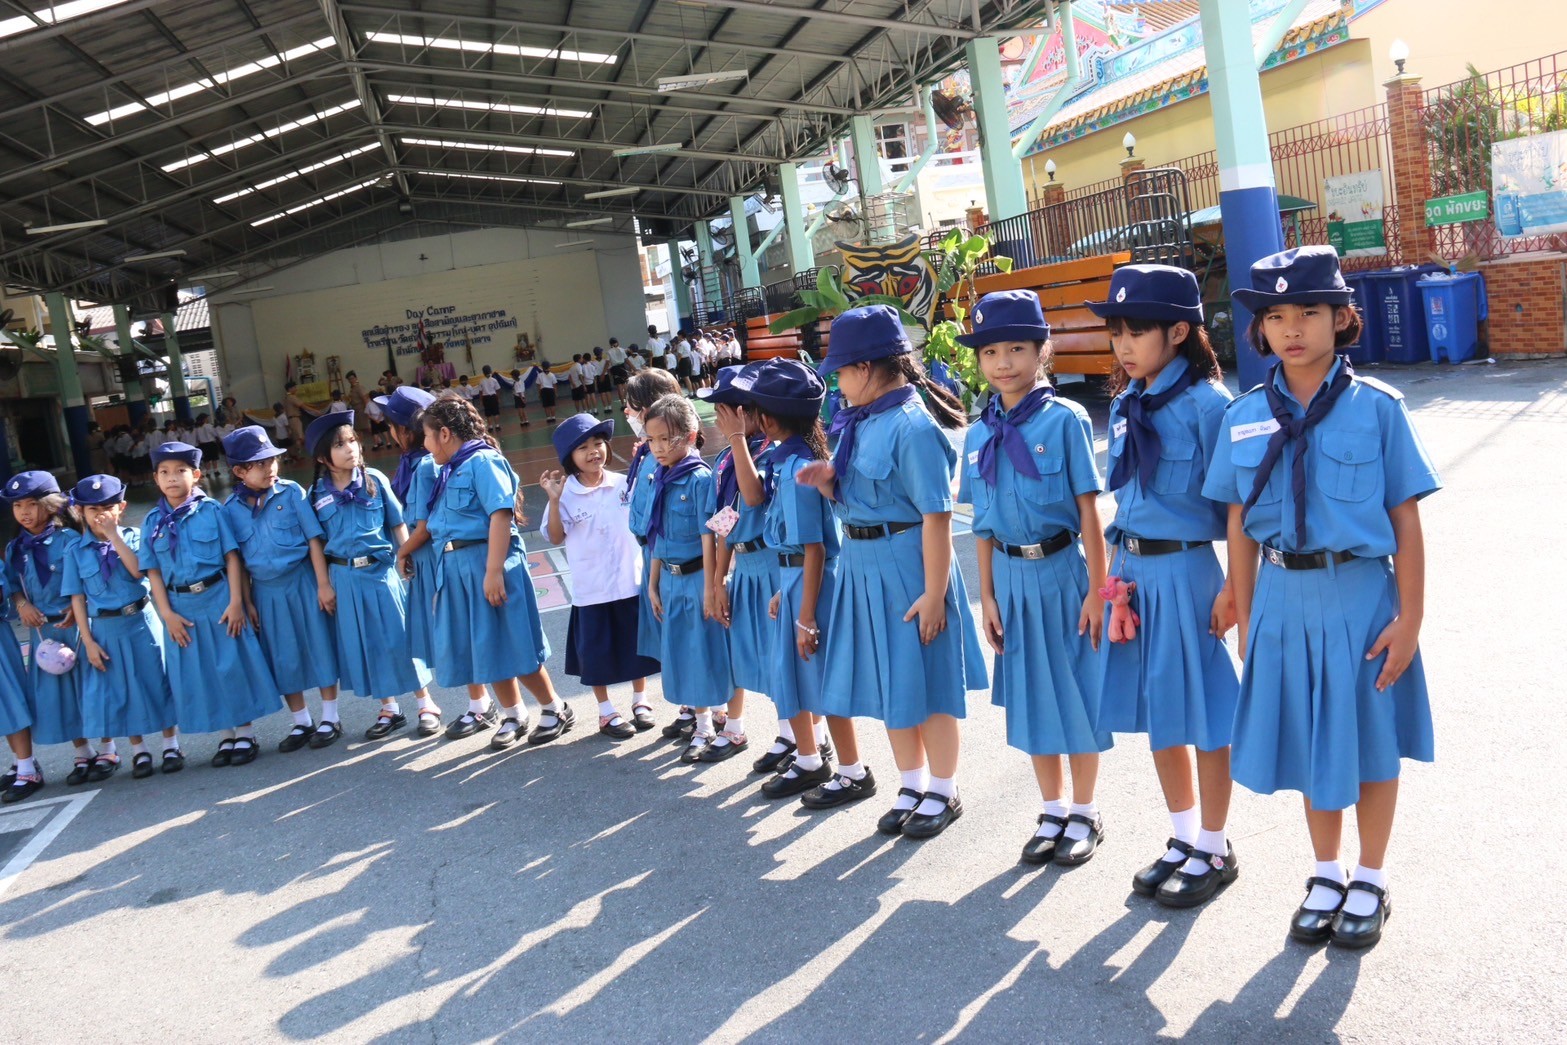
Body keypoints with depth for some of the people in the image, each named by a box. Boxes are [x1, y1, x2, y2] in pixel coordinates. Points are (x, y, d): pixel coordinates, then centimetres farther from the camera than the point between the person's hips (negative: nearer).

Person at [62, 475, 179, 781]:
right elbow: (77, 597, 0)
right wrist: (88, 641, -5)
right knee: (119, 690, 8)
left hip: (142, 622, -1)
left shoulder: (134, 537, -2)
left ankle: (170, 745, 18)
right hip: (105, 629, 2)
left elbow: (138, 570, -19)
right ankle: (138, 751, 22)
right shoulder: (77, 551, 0)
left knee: (156, 682, 4)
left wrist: (114, 535, -19)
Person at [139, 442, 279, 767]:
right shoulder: (153, 522, 4)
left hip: (217, 598, -3)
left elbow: (232, 557, -4)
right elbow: (153, 571, 3)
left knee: (233, 665, 2)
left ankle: (246, 734, 16)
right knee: (197, 674, 8)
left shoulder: (211, 510, -2)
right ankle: (226, 737, 21)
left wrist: (236, 601, -11)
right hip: (181, 606, 3)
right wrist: (167, 613, -5)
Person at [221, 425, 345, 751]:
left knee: (319, 648, 4)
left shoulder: (291, 493, -6)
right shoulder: (231, 509, 0)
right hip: (265, 591, 3)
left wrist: (323, 584, -10)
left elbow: (314, 539, -6)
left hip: (302, 582, -2)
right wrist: (246, 602, 4)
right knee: (283, 659, 10)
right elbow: (236, 559, 5)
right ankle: (301, 722, 25)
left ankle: (330, 719, 17)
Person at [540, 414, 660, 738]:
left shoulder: (624, 484, -2)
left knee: (636, 645, 14)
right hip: (591, 588, -2)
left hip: (631, 581, 2)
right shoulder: (566, 493, -7)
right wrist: (553, 500, -21)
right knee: (597, 651, 8)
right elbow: (555, 537, -8)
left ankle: (640, 702, 33)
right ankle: (606, 713, 24)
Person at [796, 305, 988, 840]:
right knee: (887, 683, 18)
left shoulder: (911, 424, -19)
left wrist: (934, 593, -21)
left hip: (906, 563, -9)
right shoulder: (861, 421, 7)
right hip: (863, 564, 9)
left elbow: (936, 514, -21)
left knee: (924, 681, 7)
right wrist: (828, 482, -5)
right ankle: (912, 786, 35)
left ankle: (944, 792, 25)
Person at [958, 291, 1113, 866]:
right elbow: (984, 522, 7)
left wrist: (1097, 590, -12)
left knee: (1076, 690, 6)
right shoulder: (980, 433, 4)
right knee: (1029, 696, 13)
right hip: (1011, 574, 5)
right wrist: (987, 595, 5)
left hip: (1062, 569, -5)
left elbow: (1088, 509, -10)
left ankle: (1084, 815, 24)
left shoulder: (1064, 419, -10)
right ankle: (1053, 813, 30)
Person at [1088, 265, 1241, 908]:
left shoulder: (1206, 404, -13)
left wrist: (1234, 589, -14)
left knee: (1203, 714, 6)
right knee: (1154, 712, 16)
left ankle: (1214, 850, 23)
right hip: (1134, 569, 7)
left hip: (1185, 570, -7)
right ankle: (1183, 838, 33)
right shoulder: (1125, 404, 7)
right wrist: (1117, 569, 12)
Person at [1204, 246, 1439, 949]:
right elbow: (1239, 524, 5)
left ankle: (1370, 882, 32)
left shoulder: (1376, 407, -7)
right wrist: (1246, 617, 5)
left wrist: (1410, 617, -9)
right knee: (1309, 741, 16)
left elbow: (1406, 522, -6)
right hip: (1284, 596, 3)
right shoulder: (1244, 417, 0)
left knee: (1371, 742, 11)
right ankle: (1325, 875, 36)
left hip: (1360, 593, -2)